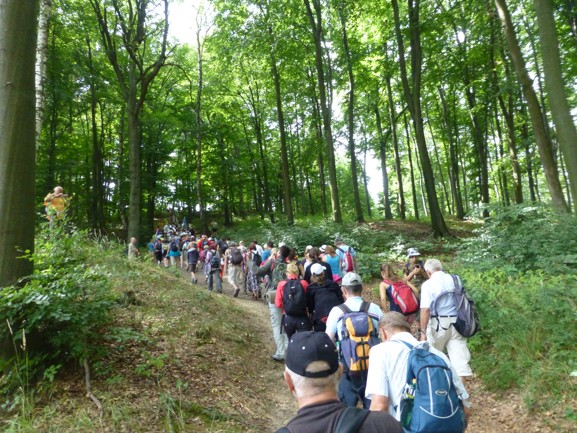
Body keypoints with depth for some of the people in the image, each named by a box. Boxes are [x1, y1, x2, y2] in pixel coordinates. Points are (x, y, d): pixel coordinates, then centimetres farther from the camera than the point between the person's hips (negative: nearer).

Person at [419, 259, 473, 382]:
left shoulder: (428, 284, -10)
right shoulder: (454, 279, 7)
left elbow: (425, 309, -18)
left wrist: (423, 332, -14)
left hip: (439, 323, -4)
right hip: (457, 322, 4)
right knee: (459, 359, 5)